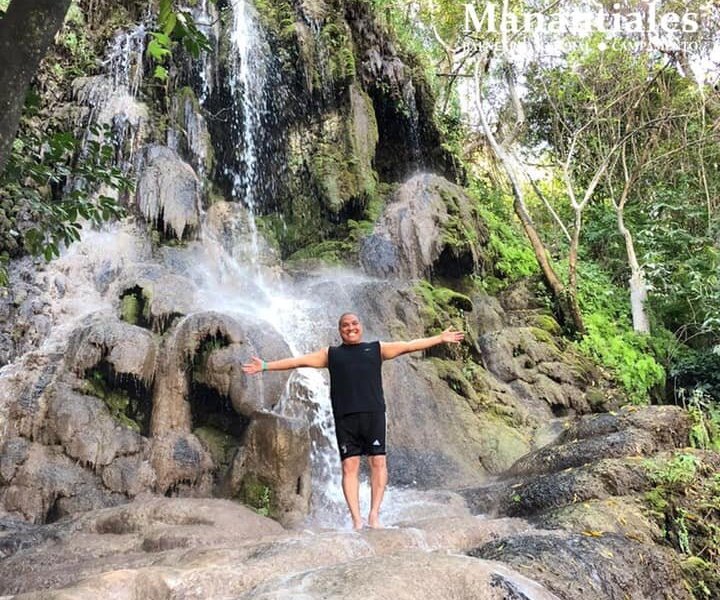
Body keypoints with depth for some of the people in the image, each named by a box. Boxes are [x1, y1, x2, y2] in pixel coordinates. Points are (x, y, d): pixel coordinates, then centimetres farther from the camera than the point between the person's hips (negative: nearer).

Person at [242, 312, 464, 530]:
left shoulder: (376, 348, 18)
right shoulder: (331, 354, 19)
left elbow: (409, 345, 14)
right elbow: (299, 361, 16)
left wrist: (440, 338, 9)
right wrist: (265, 366, 11)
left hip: (373, 413, 0)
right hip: (344, 416, 0)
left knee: (378, 462, -9)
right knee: (349, 466, -5)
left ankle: (374, 513, -2)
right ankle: (356, 518, -3)